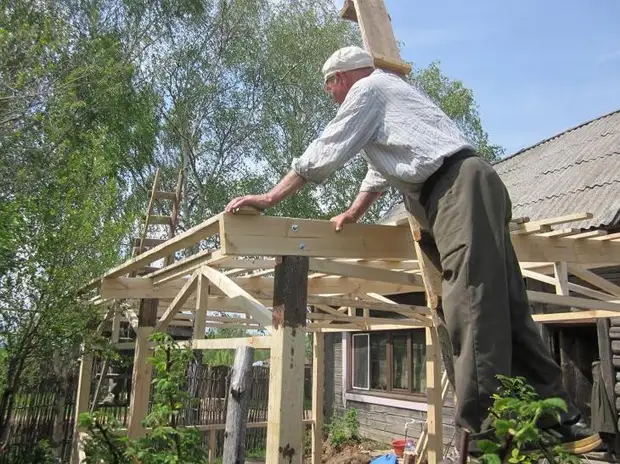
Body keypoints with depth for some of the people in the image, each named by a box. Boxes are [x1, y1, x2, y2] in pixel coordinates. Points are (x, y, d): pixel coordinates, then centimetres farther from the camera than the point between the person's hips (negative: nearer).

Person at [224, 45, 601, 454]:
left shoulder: (368, 88, 5)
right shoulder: (388, 93, 34)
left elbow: (323, 155, 0)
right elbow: (382, 168, 41)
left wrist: (269, 198, 6)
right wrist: (352, 215, 46)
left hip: (460, 187, -10)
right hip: (465, 191, 10)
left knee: (472, 310, -17)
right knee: (504, 308, 5)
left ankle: (483, 433, -17)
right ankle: (562, 419, 8)